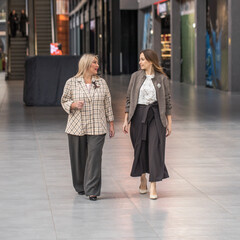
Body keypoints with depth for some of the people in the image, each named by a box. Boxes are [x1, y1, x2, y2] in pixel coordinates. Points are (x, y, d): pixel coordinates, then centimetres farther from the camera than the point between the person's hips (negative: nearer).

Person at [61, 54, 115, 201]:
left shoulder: (101, 83, 8)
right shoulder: (71, 83, 2)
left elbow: (108, 104, 11)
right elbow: (64, 101, 7)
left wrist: (111, 123, 10)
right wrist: (74, 105, -15)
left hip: (97, 128, 0)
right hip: (77, 127, 0)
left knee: (94, 158, -9)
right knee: (79, 159, 7)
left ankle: (92, 191, -6)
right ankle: (80, 187, 25)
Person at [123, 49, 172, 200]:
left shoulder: (162, 78, 1)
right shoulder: (136, 77, 5)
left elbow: (167, 101, 4)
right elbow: (129, 99, 8)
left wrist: (169, 123, 2)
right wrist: (126, 120, 4)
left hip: (156, 116, -2)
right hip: (138, 115, 2)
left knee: (155, 149, -7)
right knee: (140, 149, 8)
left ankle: (153, 187, -4)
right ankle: (143, 180, 28)